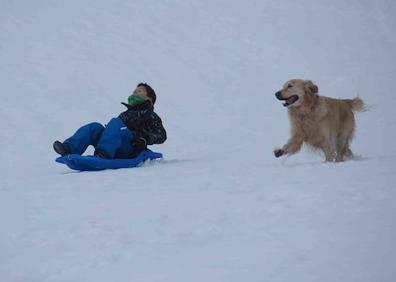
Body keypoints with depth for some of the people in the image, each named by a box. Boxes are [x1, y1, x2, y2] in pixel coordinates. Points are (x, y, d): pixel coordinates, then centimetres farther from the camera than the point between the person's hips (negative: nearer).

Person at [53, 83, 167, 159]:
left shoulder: (151, 116, 20)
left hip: (130, 150, -6)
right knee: (95, 127, -17)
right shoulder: (124, 114, 40)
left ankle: (102, 153, -53)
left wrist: (146, 138, -13)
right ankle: (68, 148, -40)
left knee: (115, 122, -29)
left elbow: (161, 135, 5)